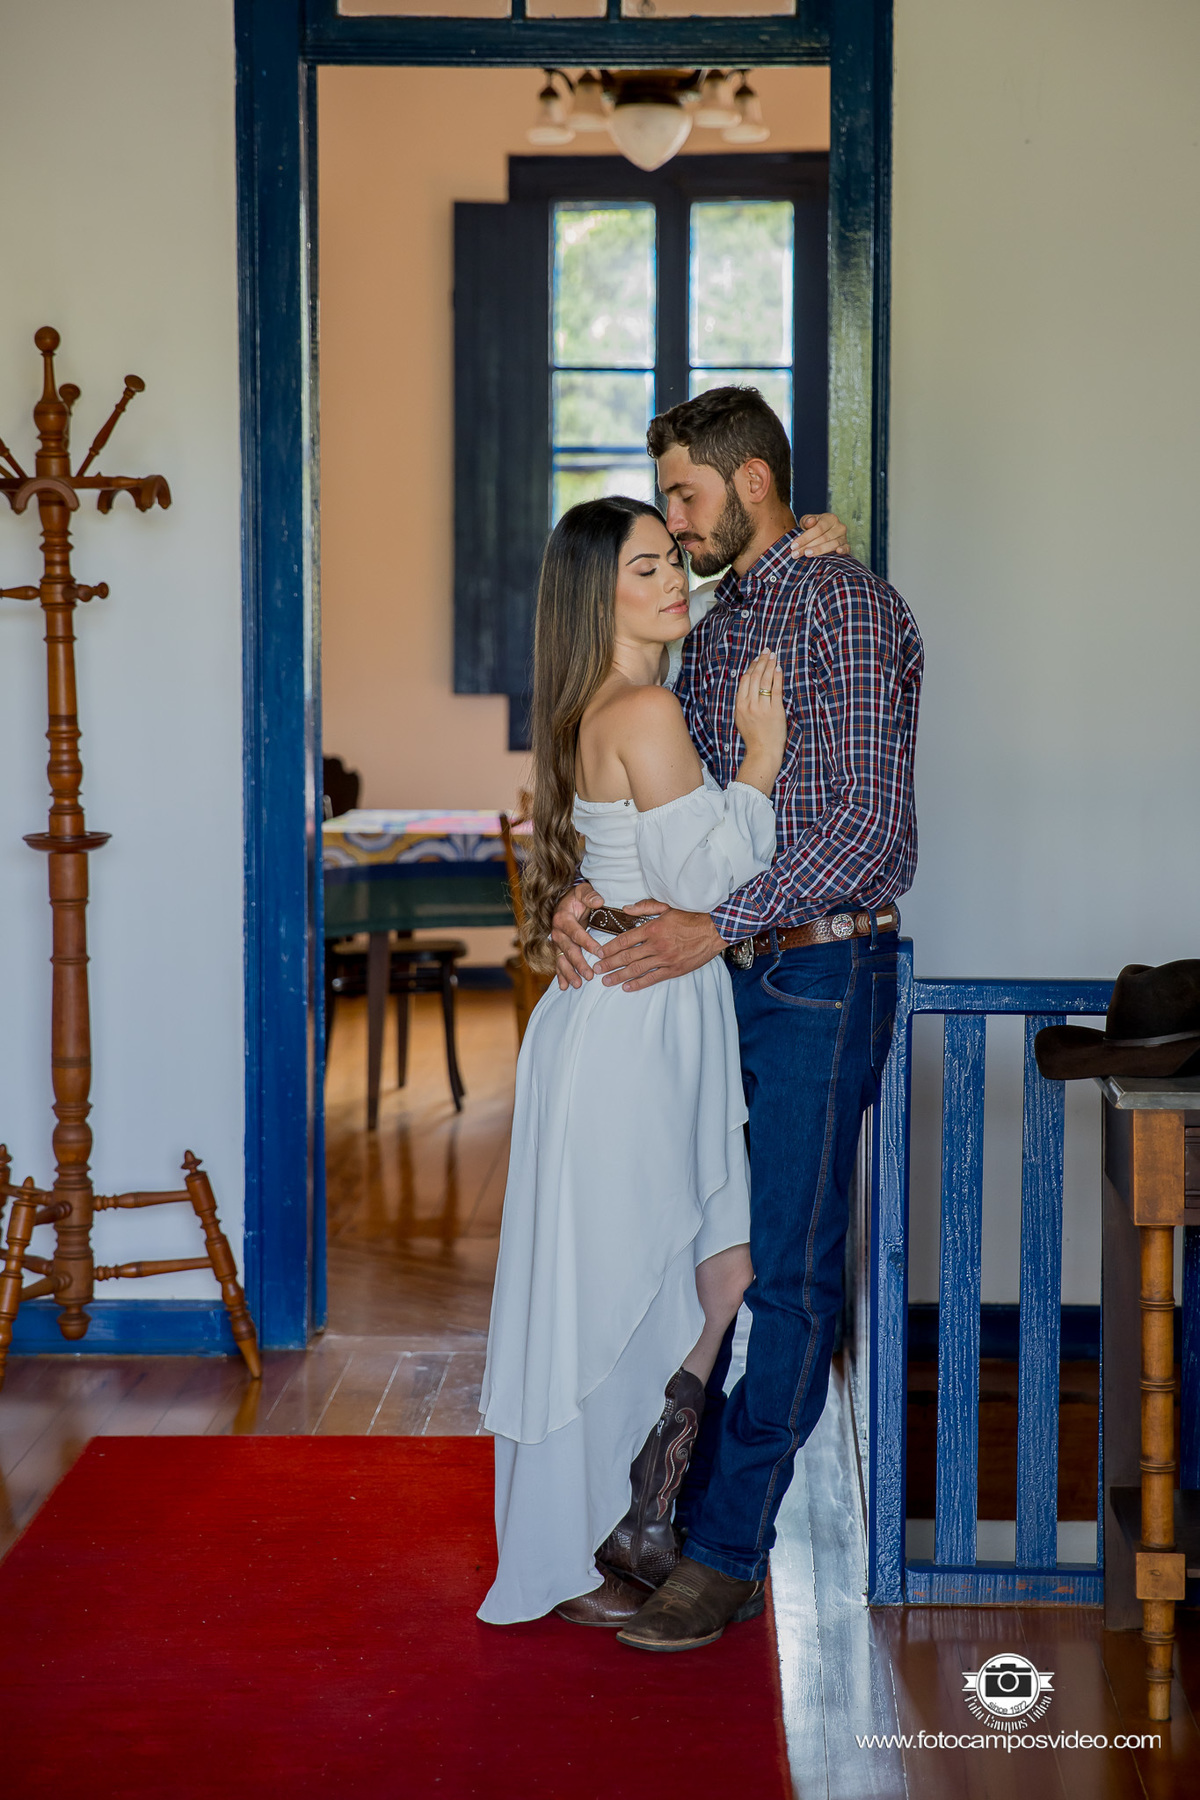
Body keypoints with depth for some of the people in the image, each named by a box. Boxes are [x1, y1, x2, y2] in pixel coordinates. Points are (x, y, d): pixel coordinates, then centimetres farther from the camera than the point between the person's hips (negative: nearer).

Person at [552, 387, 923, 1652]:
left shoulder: (849, 609, -10)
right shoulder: (713, 632, 16)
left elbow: (872, 822, -18)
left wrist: (715, 928, -24)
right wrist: (589, 887, -9)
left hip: (818, 978, -8)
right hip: (720, 977, 8)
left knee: (788, 1272, -2)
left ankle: (725, 1554, 3)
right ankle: (666, 1493, 26)